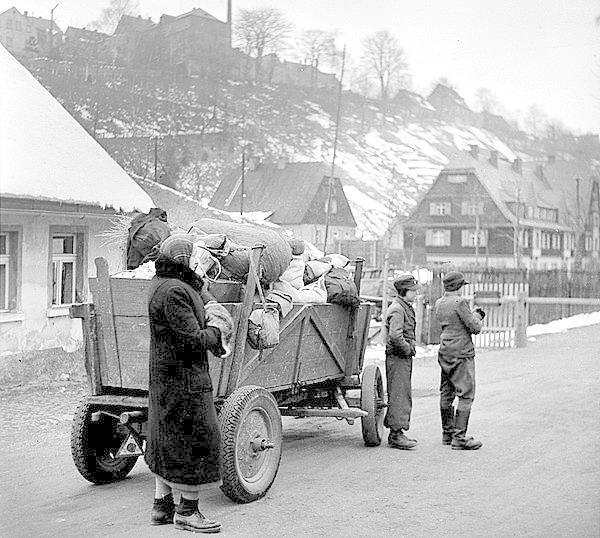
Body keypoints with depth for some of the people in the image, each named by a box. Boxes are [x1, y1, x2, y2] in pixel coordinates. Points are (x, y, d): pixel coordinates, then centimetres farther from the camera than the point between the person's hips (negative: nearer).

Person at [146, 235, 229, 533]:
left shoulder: (161, 282, 10)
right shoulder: (174, 292, -22)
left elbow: (198, 287, 31)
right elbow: (193, 339, -23)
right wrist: (214, 333, -6)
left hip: (163, 375, 11)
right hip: (183, 376, -11)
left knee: (167, 439, 15)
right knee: (196, 438, -3)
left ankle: (162, 506, 24)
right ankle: (187, 511, 4)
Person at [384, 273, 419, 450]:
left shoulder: (406, 308, 17)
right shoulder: (397, 310, -16)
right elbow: (395, 336, -28)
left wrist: (410, 348, 13)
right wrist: (408, 349, -16)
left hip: (404, 358, 10)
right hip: (397, 358, -10)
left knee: (404, 395, 13)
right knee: (399, 395, -9)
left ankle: (396, 433, 20)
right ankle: (396, 434, -6)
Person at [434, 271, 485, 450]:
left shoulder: (439, 303, 11)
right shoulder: (460, 302, -14)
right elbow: (475, 328, -12)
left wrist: (474, 314, 21)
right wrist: (477, 316, 9)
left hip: (444, 353, 9)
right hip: (461, 353, -9)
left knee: (446, 393, 14)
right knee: (466, 395, -6)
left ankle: (447, 433, 24)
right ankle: (459, 438, -10)